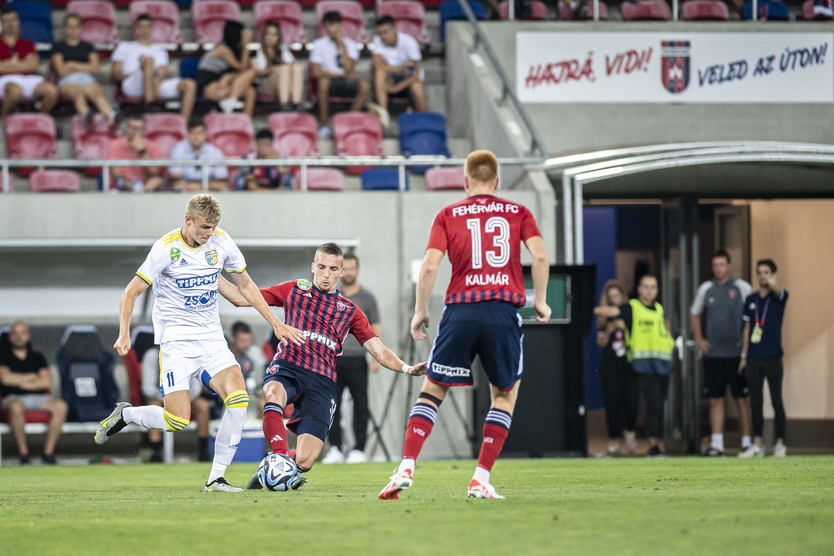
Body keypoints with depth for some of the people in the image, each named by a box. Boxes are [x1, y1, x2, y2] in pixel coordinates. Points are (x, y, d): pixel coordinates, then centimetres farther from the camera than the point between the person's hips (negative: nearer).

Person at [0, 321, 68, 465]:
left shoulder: (37, 357, 15)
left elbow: (46, 382, 2)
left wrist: (19, 382, -5)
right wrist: (32, 377, -1)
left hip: (38, 398, 3)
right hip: (13, 397, -3)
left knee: (60, 406, -27)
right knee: (16, 407, -41)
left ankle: (48, 452, -24)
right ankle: (23, 452, -30)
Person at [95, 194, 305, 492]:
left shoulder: (221, 242, 0)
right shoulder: (166, 248, -13)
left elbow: (245, 285, 15)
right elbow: (131, 292, -9)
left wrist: (276, 324, 12)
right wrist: (124, 334, -23)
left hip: (211, 338, 5)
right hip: (176, 339, -5)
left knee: (239, 399, -17)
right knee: (177, 420, -15)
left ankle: (216, 477, -9)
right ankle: (124, 414, 16)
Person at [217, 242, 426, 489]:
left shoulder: (349, 311, 18)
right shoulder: (295, 290, 16)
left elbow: (380, 352, 13)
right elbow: (241, 298, 17)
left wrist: (406, 368, -6)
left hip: (321, 382, 1)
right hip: (286, 369, -1)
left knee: (304, 462, -13)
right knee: (273, 395, -42)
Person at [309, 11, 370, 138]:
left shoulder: (351, 44, 3)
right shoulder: (319, 45, 2)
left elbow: (348, 69, -11)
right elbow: (316, 72, -8)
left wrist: (342, 45, -13)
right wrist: (343, 75, -10)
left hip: (348, 84, 1)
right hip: (331, 83, -1)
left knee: (365, 85, -31)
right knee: (323, 82, -38)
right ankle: (324, 124, -25)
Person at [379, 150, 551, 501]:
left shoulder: (448, 216, 9)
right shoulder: (518, 213, 11)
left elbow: (430, 265, -2)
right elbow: (540, 256, -3)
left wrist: (420, 311, 8)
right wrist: (540, 301, 9)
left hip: (460, 311, 0)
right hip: (504, 312, 0)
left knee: (432, 391, 11)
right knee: (505, 394, 15)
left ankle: (406, 468, -3)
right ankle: (481, 479, 6)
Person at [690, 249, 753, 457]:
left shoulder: (742, 288, 0)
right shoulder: (706, 289, 9)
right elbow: (694, 314, 22)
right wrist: (699, 338, 11)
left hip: (737, 353, -3)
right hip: (713, 353, 3)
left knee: (742, 399, -1)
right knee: (715, 399, 1)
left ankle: (746, 442, 4)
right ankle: (716, 444, 3)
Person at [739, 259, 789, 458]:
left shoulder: (778, 297, -1)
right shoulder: (751, 300, 11)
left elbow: (778, 291, -26)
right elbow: (747, 328, 15)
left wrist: (773, 284, -47)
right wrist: (744, 356, 12)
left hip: (773, 357, -4)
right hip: (754, 359, 4)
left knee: (776, 401, 0)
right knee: (755, 402, 5)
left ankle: (780, 444, 5)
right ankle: (757, 445, 10)